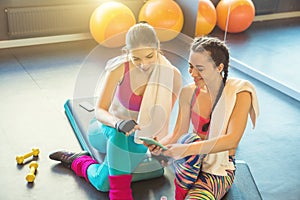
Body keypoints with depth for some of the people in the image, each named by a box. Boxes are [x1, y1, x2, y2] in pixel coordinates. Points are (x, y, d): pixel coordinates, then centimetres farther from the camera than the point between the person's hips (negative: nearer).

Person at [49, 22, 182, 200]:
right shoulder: (120, 67, -22)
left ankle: (78, 161, 1)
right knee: (118, 134, -39)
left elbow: (163, 118, -14)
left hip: (139, 138, 0)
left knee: (103, 182, -25)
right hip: (109, 127, 0)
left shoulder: (172, 75, -19)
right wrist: (118, 123, -46)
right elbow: (100, 111, -23)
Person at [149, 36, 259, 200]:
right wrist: (160, 145, -24)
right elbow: (177, 134, -1)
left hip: (220, 171, -3)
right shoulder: (188, 93, -3)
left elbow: (232, 140, -27)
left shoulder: (239, 94, -14)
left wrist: (187, 149, -38)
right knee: (190, 139, -32)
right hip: (191, 164, 4)